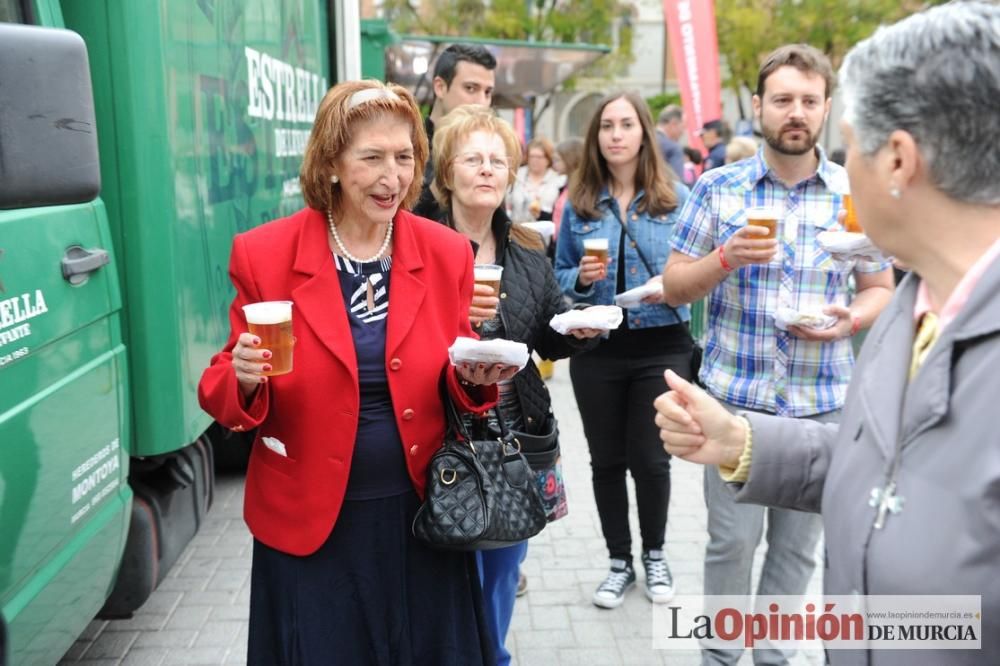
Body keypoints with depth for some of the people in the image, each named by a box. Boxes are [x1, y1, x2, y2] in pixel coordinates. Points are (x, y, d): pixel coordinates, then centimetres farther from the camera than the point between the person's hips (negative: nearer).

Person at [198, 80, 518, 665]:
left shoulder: (447, 252, -3)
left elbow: (457, 384, 7)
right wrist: (243, 379, -24)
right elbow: (225, 393, -2)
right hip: (309, 522, -2)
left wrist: (475, 378, -15)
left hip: (422, 513, 2)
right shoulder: (264, 254, -9)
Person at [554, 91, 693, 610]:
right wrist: (581, 278, -15)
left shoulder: (676, 197, -1)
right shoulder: (578, 202, 2)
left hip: (661, 348, -1)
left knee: (650, 458, 6)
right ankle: (619, 561, 30)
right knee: (607, 460, 11)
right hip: (596, 350, 2)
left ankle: (654, 555, 32)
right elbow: (560, 277, 6)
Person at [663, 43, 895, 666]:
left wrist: (851, 319, -12)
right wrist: (725, 258, -18)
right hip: (734, 396, -1)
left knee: (798, 545, 13)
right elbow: (674, 287, 2)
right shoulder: (718, 187, 0)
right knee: (732, 541, 4)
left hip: (824, 402, 2)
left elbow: (882, 289, 10)